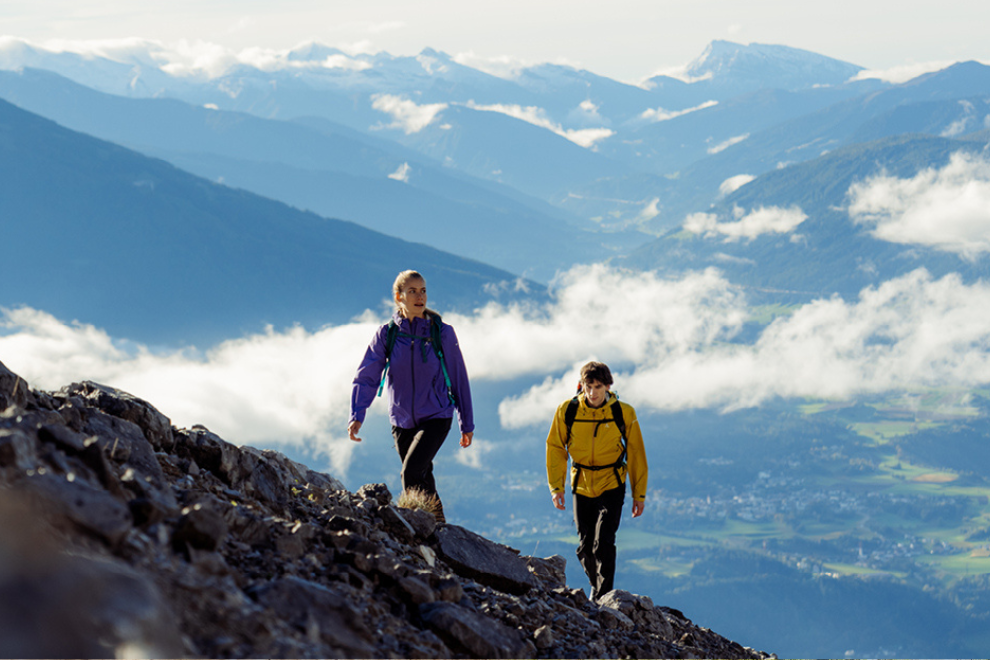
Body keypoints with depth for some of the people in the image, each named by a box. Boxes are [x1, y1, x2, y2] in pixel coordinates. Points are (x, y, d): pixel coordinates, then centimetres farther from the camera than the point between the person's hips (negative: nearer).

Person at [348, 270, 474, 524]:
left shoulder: (442, 333, -7)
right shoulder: (386, 334, -4)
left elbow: (459, 379, 0)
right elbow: (366, 377, -9)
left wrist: (467, 424, 3)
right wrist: (356, 416, -25)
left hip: (436, 418, -3)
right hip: (402, 422, 3)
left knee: (412, 471, -24)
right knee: (423, 480, 14)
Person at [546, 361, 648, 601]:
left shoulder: (624, 413, -11)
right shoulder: (567, 411, -10)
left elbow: (636, 454, -1)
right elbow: (555, 449, 2)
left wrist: (639, 493, 1)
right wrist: (556, 487, -5)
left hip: (612, 487, -2)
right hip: (581, 487, 2)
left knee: (603, 544, -15)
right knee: (585, 548, 9)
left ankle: (603, 598, -7)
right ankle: (597, 586, 33)